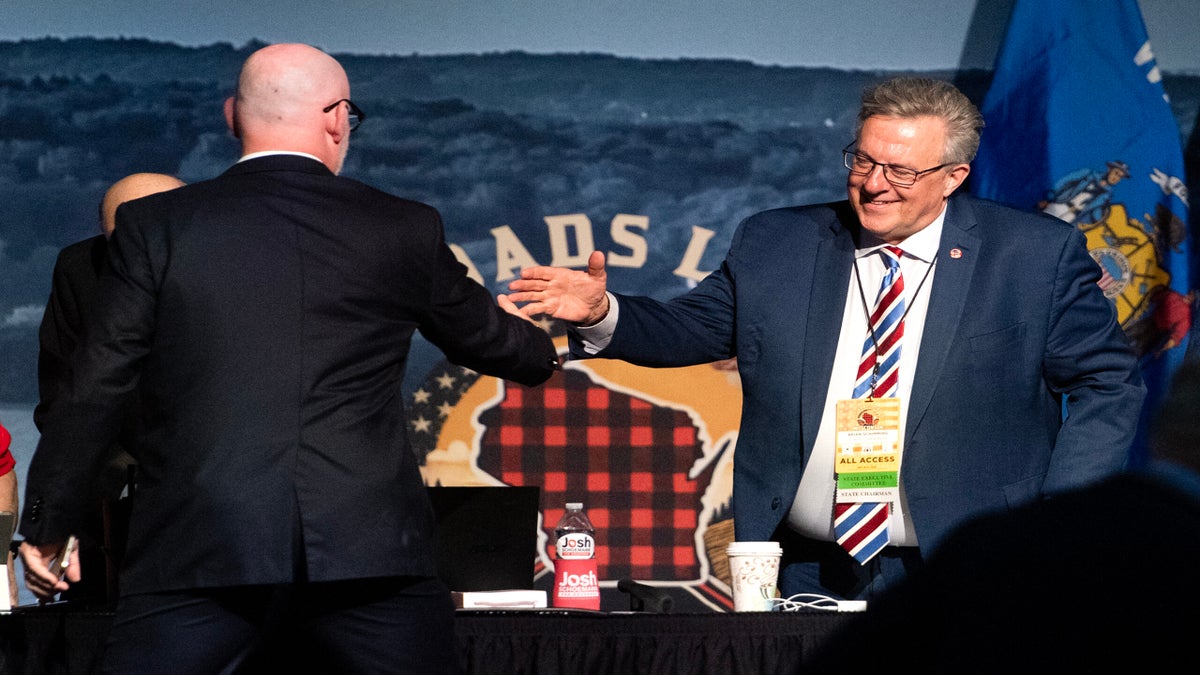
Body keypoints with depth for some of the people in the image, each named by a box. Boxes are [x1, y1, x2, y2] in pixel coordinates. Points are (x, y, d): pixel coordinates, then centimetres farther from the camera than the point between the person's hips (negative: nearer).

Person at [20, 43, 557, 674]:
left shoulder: (155, 225, 4)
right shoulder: (404, 229, 8)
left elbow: (95, 390, 3)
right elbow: (484, 336, 25)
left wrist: (46, 525, 14)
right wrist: (547, 347, 48)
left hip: (199, 553, -1)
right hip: (372, 551, 1)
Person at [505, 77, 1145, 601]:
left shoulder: (1039, 255, -2)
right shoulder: (773, 245, 6)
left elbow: (1109, 383, 1)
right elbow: (687, 329, 11)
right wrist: (602, 315, -9)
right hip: (804, 576, 2)